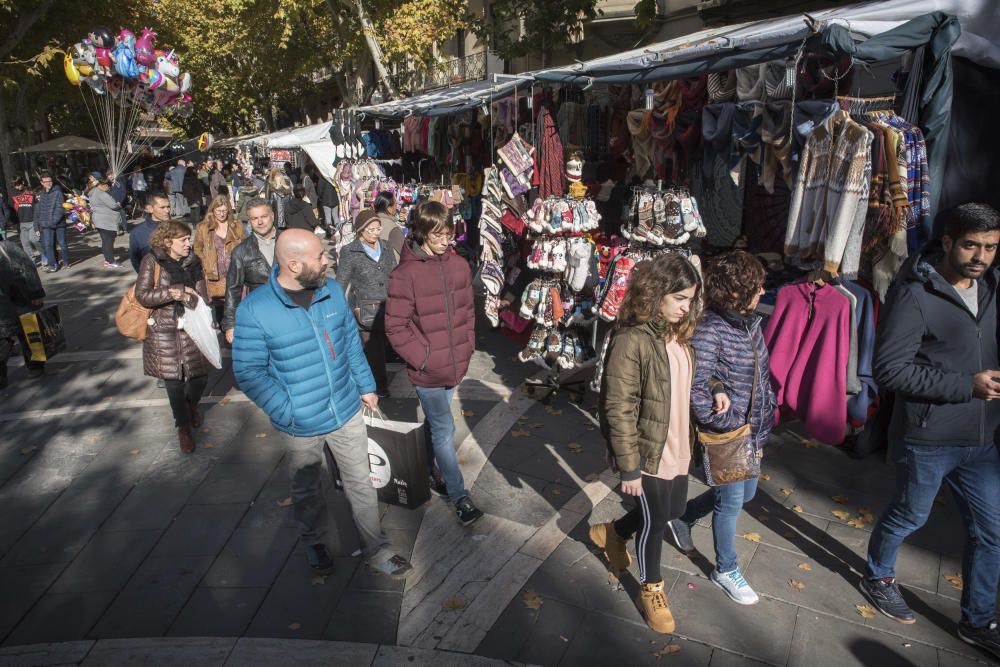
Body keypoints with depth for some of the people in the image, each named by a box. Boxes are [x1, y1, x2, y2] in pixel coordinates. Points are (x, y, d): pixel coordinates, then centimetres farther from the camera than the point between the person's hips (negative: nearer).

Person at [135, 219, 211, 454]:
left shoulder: (193, 262, 2)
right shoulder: (152, 261, -6)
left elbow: (202, 298, -1)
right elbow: (142, 296, -11)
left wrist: (186, 296, -21)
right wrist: (173, 292, -19)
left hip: (191, 329, 2)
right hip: (164, 331, -2)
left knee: (199, 377, 0)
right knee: (174, 381, 5)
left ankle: (191, 406, 37)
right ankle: (184, 427, 25)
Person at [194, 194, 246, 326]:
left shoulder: (237, 226, 7)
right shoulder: (203, 228, 4)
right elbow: (197, 249, 13)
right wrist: (206, 265, 2)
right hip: (215, 278, 0)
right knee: (218, 308, 2)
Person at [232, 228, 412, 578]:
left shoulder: (332, 290, -5)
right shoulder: (255, 309, -19)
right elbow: (248, 371, -16)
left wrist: (366, 385, 8)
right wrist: (286, 411, -20)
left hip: (347, 411, 3)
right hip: (302, 425, -3)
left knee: (360, 484, 16)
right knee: (308, 491, 21)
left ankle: (376, 549, 34)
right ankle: (315, 543, 48)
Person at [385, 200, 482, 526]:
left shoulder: (459, 265, 1)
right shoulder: (406, 273, -17)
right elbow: (395, 327, -14)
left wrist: (467, 347, 6)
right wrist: (423, 358, -15)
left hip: (455, 365, 5)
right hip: (427, 371, -5)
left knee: (435, 424, 22)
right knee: (445, 431, 3)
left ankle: (427, 471, 44)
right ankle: (460, 496, 17)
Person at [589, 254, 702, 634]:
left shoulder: (678, 333, 1)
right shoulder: (631, 341, -24)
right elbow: (619, 410, -22)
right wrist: (629, 467, -19)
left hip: (678, 447, 8)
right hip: (648, 452, -8)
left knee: (674, 509, 22)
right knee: (655, 520, 10)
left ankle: (611, 533, 49)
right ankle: (651, 591, 38)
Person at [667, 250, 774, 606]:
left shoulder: (751, 322, 2)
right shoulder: (710, 329, -24)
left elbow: (763, 376, 11)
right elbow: (693, 387, -28)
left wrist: (763, 425, 8)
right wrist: (728, 425, -20)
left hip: (753, 431, 8)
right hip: (725, 435, -8)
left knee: (745, 493, 23)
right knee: (731, 502, 8)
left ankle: (683, 517, 44)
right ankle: (726, 570, 32)